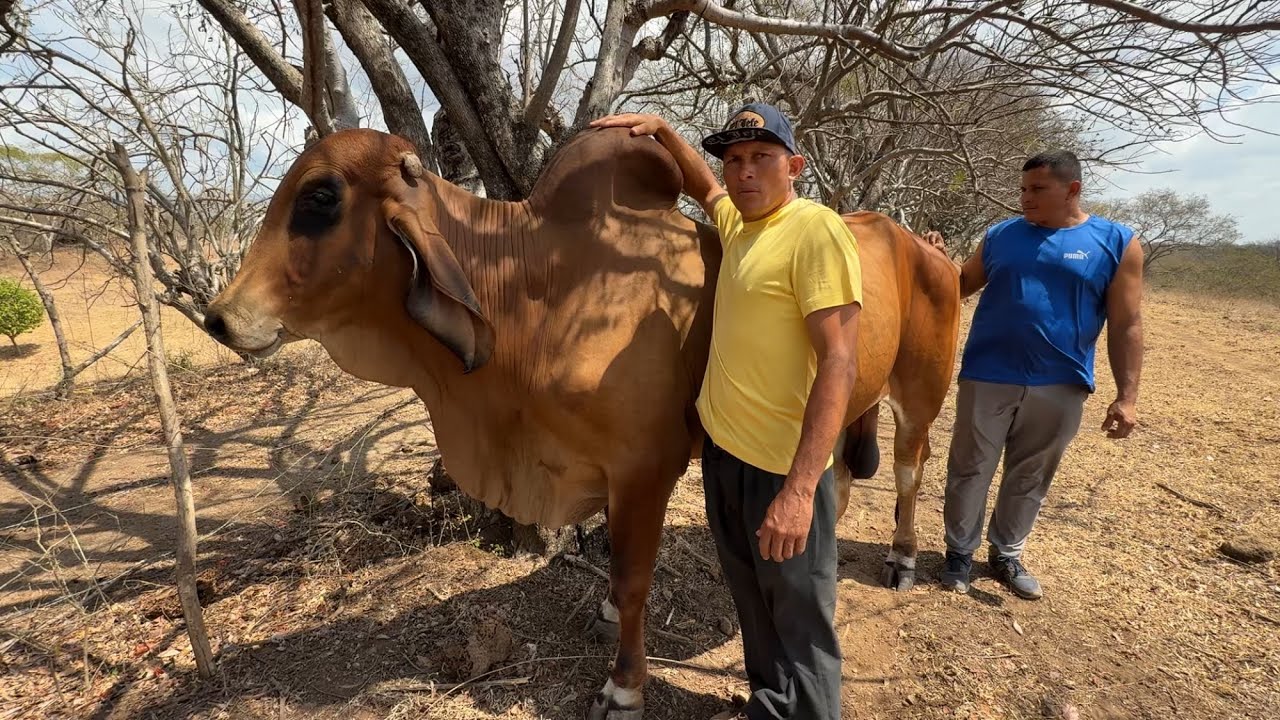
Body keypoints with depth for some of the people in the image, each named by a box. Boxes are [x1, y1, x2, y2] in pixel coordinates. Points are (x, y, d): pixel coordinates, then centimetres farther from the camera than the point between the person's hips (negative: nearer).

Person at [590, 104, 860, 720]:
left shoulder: (816, 229, -15)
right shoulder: (737, 221, 9)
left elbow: (838, 362, -22)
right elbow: (704, 189, 33)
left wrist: (800, 487, -27)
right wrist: (661, 130, 18)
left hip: (782, 467, -8)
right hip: (721, 450, 8)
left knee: (799, 620, 8)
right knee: (751, 602, 22)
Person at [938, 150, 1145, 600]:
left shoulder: (1117, 243, 0)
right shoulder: (1001, 235, 4)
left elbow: (1126, 325, 0)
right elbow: (963, 285, 13)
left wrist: (1126, 396, -5)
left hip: (1060, 387, 0)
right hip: (987, 378, 1)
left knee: (1030, 479, 13)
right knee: (970, 470, 7)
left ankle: (1007, 555, 31)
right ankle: (959, 553, 24)